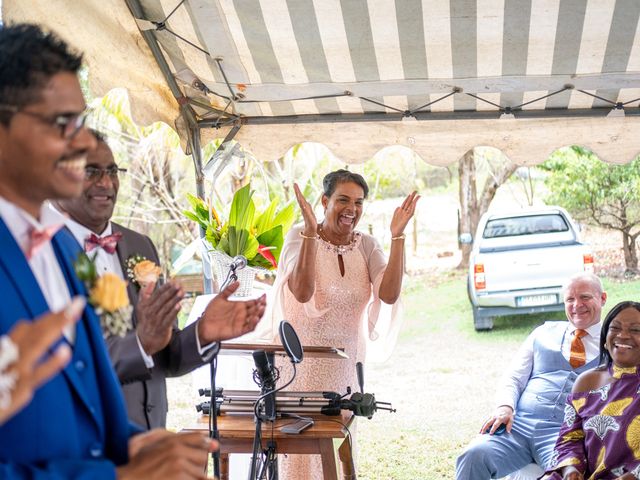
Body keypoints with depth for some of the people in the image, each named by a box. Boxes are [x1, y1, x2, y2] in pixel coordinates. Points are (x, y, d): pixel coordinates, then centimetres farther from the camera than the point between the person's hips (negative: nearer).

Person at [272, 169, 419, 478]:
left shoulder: (366, 245, 2)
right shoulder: (299, 236, -9)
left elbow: (389, 294, -14)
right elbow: (302, 293, -26)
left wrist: (397, 236, -17)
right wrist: (311, 231, -31)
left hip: (346, 362, 4)